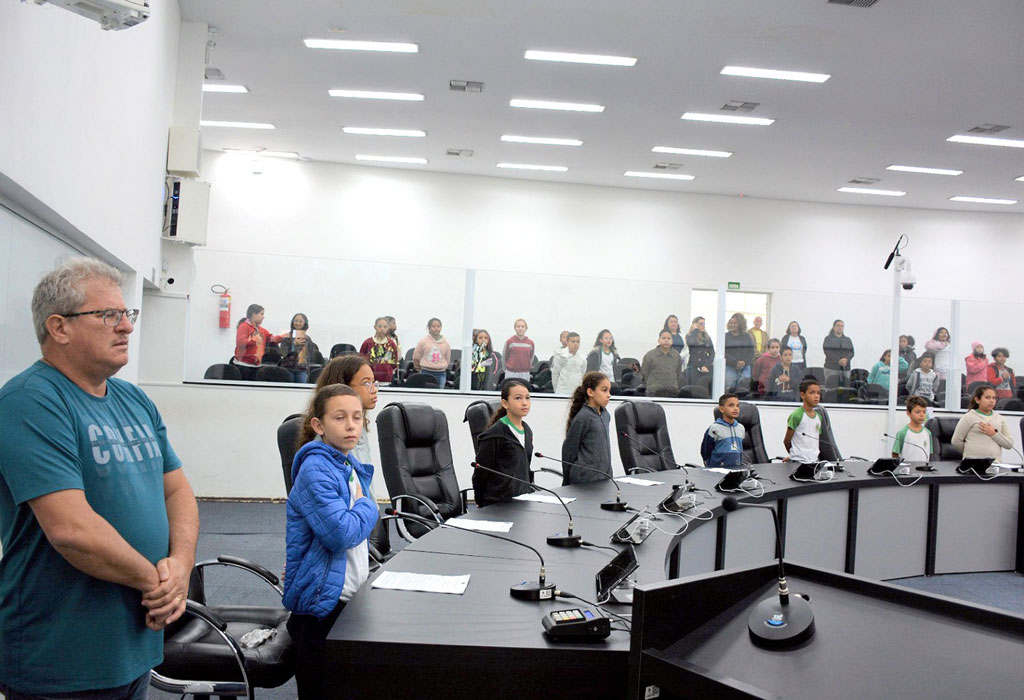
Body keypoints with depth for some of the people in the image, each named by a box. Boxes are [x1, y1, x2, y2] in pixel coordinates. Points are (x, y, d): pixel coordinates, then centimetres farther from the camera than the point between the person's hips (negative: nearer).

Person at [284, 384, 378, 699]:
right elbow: (341, 533, -27)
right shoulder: (315, 469, -18)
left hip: (352, 595, 8)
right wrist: (367, 506, -11)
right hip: (323, 602, -8)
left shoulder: (352, 466, 8)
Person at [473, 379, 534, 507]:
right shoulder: (493, 435, -12)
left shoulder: (527, 431, 11)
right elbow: (480, 473, -7)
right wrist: (480, 503, -3)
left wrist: (529, 492, 17)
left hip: (522, 500, 6)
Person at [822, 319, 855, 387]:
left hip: (845, 369, 3)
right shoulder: (828, 339, 7)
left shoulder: (848, 340, 18)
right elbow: (827, 351, -6)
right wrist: (838, 361, -17)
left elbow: (851, 352, 8)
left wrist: (846, 359, -14)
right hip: (832, 368, -3)